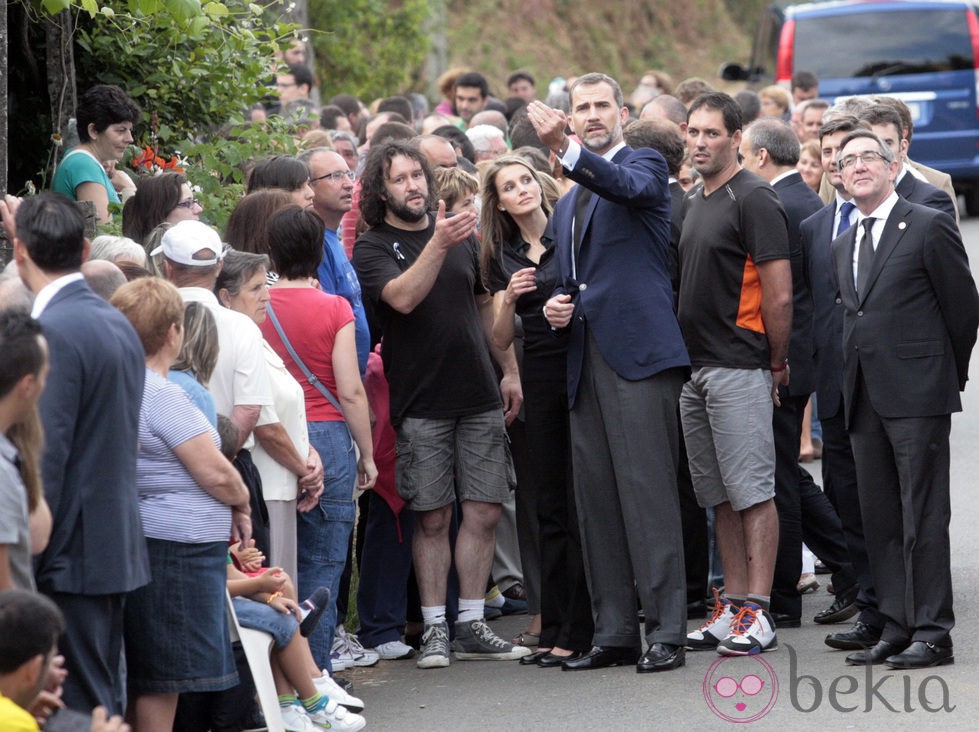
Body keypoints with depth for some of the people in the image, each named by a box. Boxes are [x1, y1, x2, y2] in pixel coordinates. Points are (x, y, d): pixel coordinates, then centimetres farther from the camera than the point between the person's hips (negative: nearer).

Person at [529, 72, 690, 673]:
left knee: (649, 494, -11)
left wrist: (565, 148, -38)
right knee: (596, 501, 7)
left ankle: (666, 630, -9)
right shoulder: (567, 204, 26)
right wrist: (556, 308, 10)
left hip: (640, 352, -8)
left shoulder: (645, 166, 2)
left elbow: (628, 186, -23)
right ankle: (614, 632, 11)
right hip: (586, 361, 8)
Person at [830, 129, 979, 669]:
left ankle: (932, 632, -4)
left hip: (917, 393, -7)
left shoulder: (929, 227, -4)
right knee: (879, 517, 7)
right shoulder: (843, 245, 17)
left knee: (923, 516, -6)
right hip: (865, 398, 7)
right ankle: (897, 625, 12)